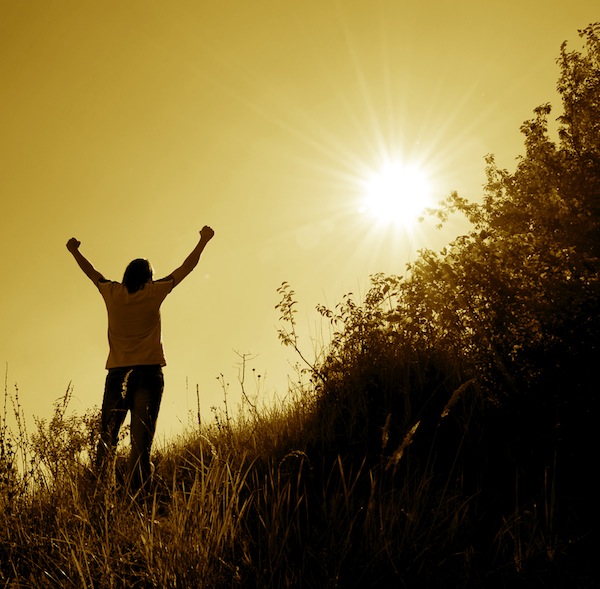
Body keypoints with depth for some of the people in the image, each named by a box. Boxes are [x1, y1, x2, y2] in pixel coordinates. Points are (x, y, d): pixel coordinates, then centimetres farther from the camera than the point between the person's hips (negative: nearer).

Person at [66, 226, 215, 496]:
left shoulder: (112, 292, 9)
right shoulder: (154, 292, 3)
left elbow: (91, 271, 26)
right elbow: (187, 267, 11)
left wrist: (74, 251, 43)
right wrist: (204, 240, 23)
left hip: (117, 373, 3)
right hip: (148, 372, -3)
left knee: (107, 438, 6)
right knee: (141, 441, -10)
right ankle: (135, 495, -21)